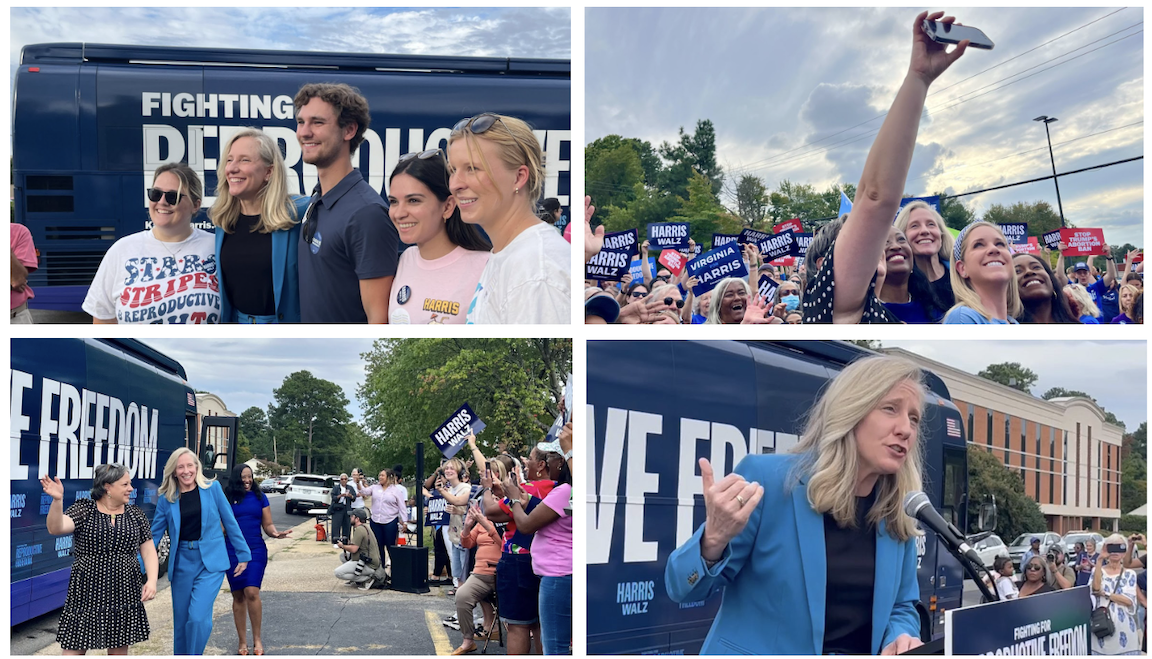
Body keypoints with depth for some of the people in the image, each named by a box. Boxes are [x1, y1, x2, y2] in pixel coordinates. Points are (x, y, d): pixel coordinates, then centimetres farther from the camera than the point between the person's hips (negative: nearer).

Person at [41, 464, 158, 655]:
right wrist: (57, 500, -35)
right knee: (75, 648, -2)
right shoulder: (84, 510, -2)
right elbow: (55, 528, -18)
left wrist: (151, 580, -7)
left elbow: (148, 550, 7)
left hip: (124, 595, 3)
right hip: (86, 594, -3)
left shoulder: (136, 515, 7)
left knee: (120, 649, 10)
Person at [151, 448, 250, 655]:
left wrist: (243, 555, 5)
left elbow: (230, 523, 4)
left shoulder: (213, 489, -2)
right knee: (181, 621, 9)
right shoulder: (167, 499, 2)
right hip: (181, 564, 2)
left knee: (198, 617, -17)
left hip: (211, 562, -2)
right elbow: (155, 534, 8)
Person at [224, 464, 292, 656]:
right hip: (233, 552, 1)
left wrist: (276, 533, -13)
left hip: (256, 550, -1)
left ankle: (257, 639, -4)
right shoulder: (227, 498, 5)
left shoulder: (260, 497, 7)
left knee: (252, 592, -16)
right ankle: (242, 642, 13)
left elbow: (268, 525, 8)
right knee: (238, 597, 5)